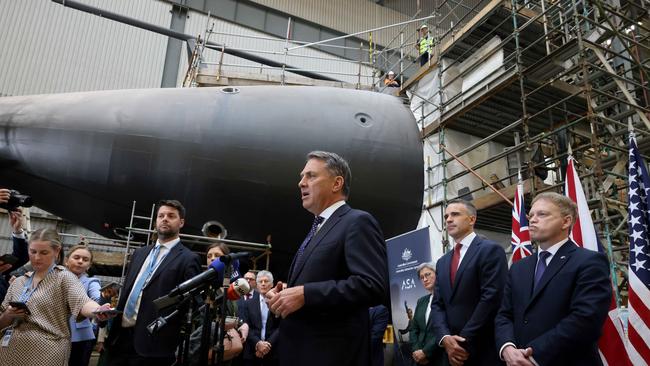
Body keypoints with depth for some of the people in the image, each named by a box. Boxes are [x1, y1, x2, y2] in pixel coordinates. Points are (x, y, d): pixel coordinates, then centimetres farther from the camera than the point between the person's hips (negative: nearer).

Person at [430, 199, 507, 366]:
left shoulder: (491, 250, -8)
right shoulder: (442, 262, 14)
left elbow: (491, 298, -16)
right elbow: (437, 304, 8)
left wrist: (464, 342, -16)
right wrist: (445, 338, -10)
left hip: (484, 350, -6)